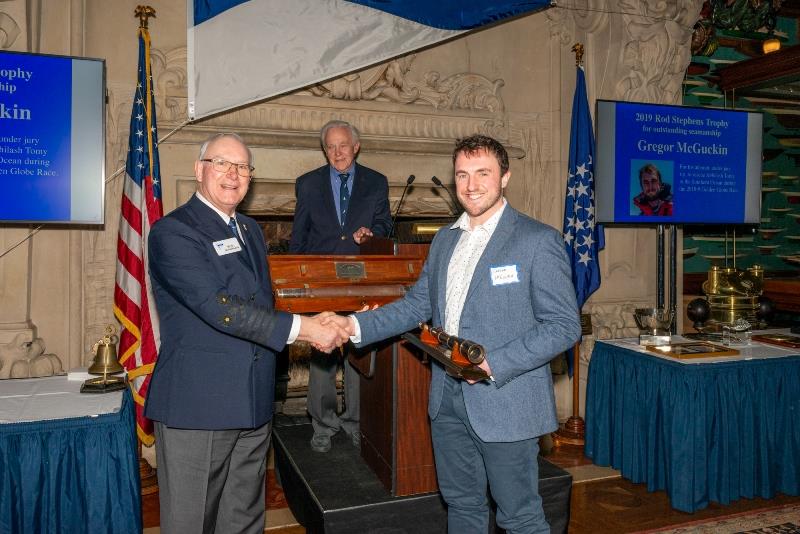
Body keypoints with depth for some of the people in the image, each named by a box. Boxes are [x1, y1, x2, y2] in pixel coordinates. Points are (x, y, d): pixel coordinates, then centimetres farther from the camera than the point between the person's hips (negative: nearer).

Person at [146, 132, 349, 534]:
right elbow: (218, 307, -21)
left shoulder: (250, 229, 15)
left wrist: (315, 326, 8)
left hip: (253, 405, 7)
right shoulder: (172, 232, -10)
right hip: (197, 404, -7)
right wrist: (303, 328, -22)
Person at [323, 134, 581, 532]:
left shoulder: (539, 240, -11)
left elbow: (564, 325, -13)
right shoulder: (444, 239, 10)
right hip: (448, 399, 6)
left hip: (505, 402, -6)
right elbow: (418, 304, 11)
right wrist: (356, 326, -3)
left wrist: (494, 365, -22)